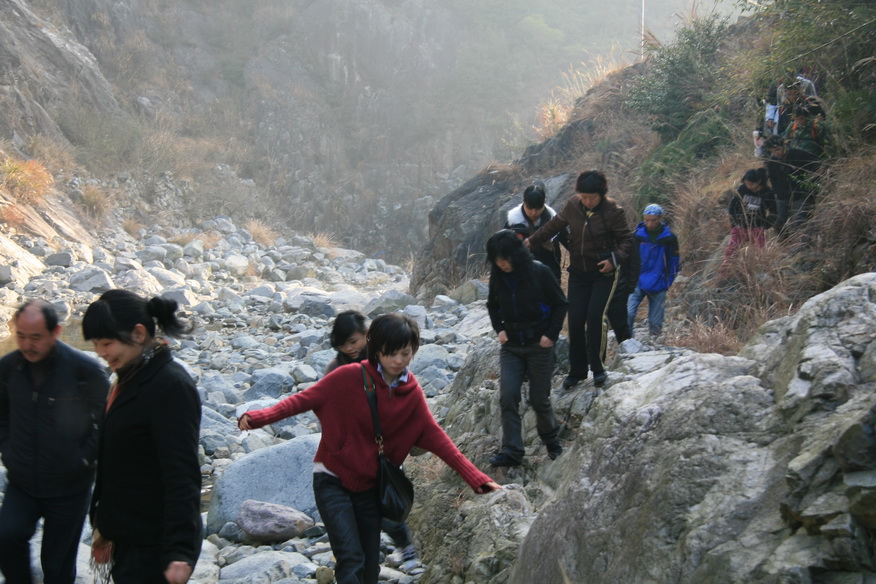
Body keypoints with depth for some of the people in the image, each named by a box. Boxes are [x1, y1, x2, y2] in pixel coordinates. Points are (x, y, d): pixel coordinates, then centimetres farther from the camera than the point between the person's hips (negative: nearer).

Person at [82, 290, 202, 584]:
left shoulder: (171, 386, -18)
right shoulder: (129, 380, 10)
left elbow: (182, 475, -24)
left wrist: (179, 551, -28)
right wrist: (105, 526, 22)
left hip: (155, 547, -9)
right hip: (128, 538, 9)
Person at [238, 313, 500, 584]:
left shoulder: (412, 393, -4)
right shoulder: (350, 377, -16)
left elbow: (435, 436, -6)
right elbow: (305, 399, -15)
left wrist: (474, 477, -13)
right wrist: (261, 417, -30)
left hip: (369, 487, 5)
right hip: (332, 480, -4)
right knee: (351, 560, -18)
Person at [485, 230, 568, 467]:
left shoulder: (539, 272, -13)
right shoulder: (497, 276, -1)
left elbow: (561, 304, -5)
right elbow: (492, 305, 16)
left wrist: (551, 334, -11)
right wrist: (499, 329, 1)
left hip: (539, 345, -3)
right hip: (510, 346, 4)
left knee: (539, 399, 2)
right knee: (507, 396, -9)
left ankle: (551, 440, 29)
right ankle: (511, 451, -5)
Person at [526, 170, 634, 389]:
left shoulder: (613, 211, -15)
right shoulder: (573, 206, -3)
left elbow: (626, 240, -9)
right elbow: (555, 225, 13)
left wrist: (614, 260, -25)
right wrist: (532, 241, 14)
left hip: (603, 273, -4)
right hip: (578, 273, 4)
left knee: (595, 316, -17)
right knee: (575, 320, 0)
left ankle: (598, 367, -3)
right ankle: (577, 371, 12)